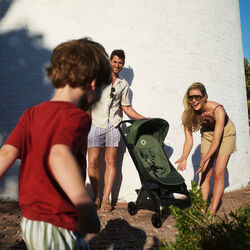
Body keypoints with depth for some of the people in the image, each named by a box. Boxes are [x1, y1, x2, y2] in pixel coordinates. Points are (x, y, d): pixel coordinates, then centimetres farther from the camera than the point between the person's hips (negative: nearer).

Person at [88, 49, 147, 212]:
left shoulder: (124, 84, 17)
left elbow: (126, 107, 19)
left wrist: (144, 119, 10)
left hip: (113, 125, 2)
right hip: (96, 124, -2)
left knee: (111, 161, -2)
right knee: (93, 161, -7)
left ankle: (106, 199, 6)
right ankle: (96, 197, 8)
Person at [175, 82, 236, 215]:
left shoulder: (217, 110, -36)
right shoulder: (189, 114, -23)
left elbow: (216, 139, -36)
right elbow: (188, 138, -20)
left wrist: (205, 159, -47)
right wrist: (184, 158, -34)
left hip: (225, 135, -3)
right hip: (207, 135, 4)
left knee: (218, 175, -8)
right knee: (205, 174, 0)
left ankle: (212, 210, 0)